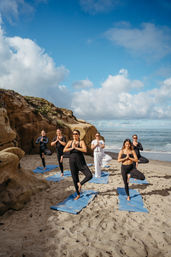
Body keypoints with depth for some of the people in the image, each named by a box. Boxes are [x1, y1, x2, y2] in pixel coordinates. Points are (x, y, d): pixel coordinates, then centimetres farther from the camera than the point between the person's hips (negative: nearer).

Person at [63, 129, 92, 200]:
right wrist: (72, 148, -17)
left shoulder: (81, 142, -4)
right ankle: (78, 195, 29)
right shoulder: (70, 142, 5)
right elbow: (64, 150, -5)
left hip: (81, 163, -2)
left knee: (89, 176, -18)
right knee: (75, 179, 10)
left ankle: (80, 183, 9)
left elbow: (85, 150, -21)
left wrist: (76, 147, -20)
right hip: (72, 163, 2)